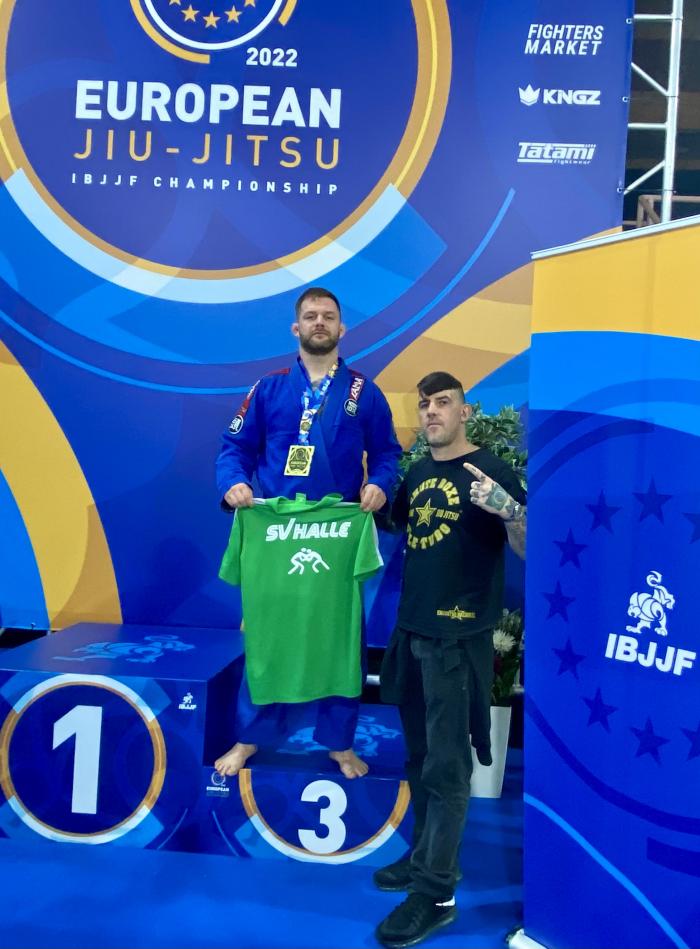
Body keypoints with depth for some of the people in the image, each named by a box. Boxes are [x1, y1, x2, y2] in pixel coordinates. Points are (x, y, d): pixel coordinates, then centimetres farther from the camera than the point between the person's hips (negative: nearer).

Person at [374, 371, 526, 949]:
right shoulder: (416, 474, 12)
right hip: (412, 631, 7)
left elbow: (525, 551, -14)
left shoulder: (489, 470, -8)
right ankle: (425, 858, 32)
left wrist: (508, 509, -33)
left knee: (446, 766, -3)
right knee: (420, 757, 17)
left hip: (459, 636, -7)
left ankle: (436, 894, 5)